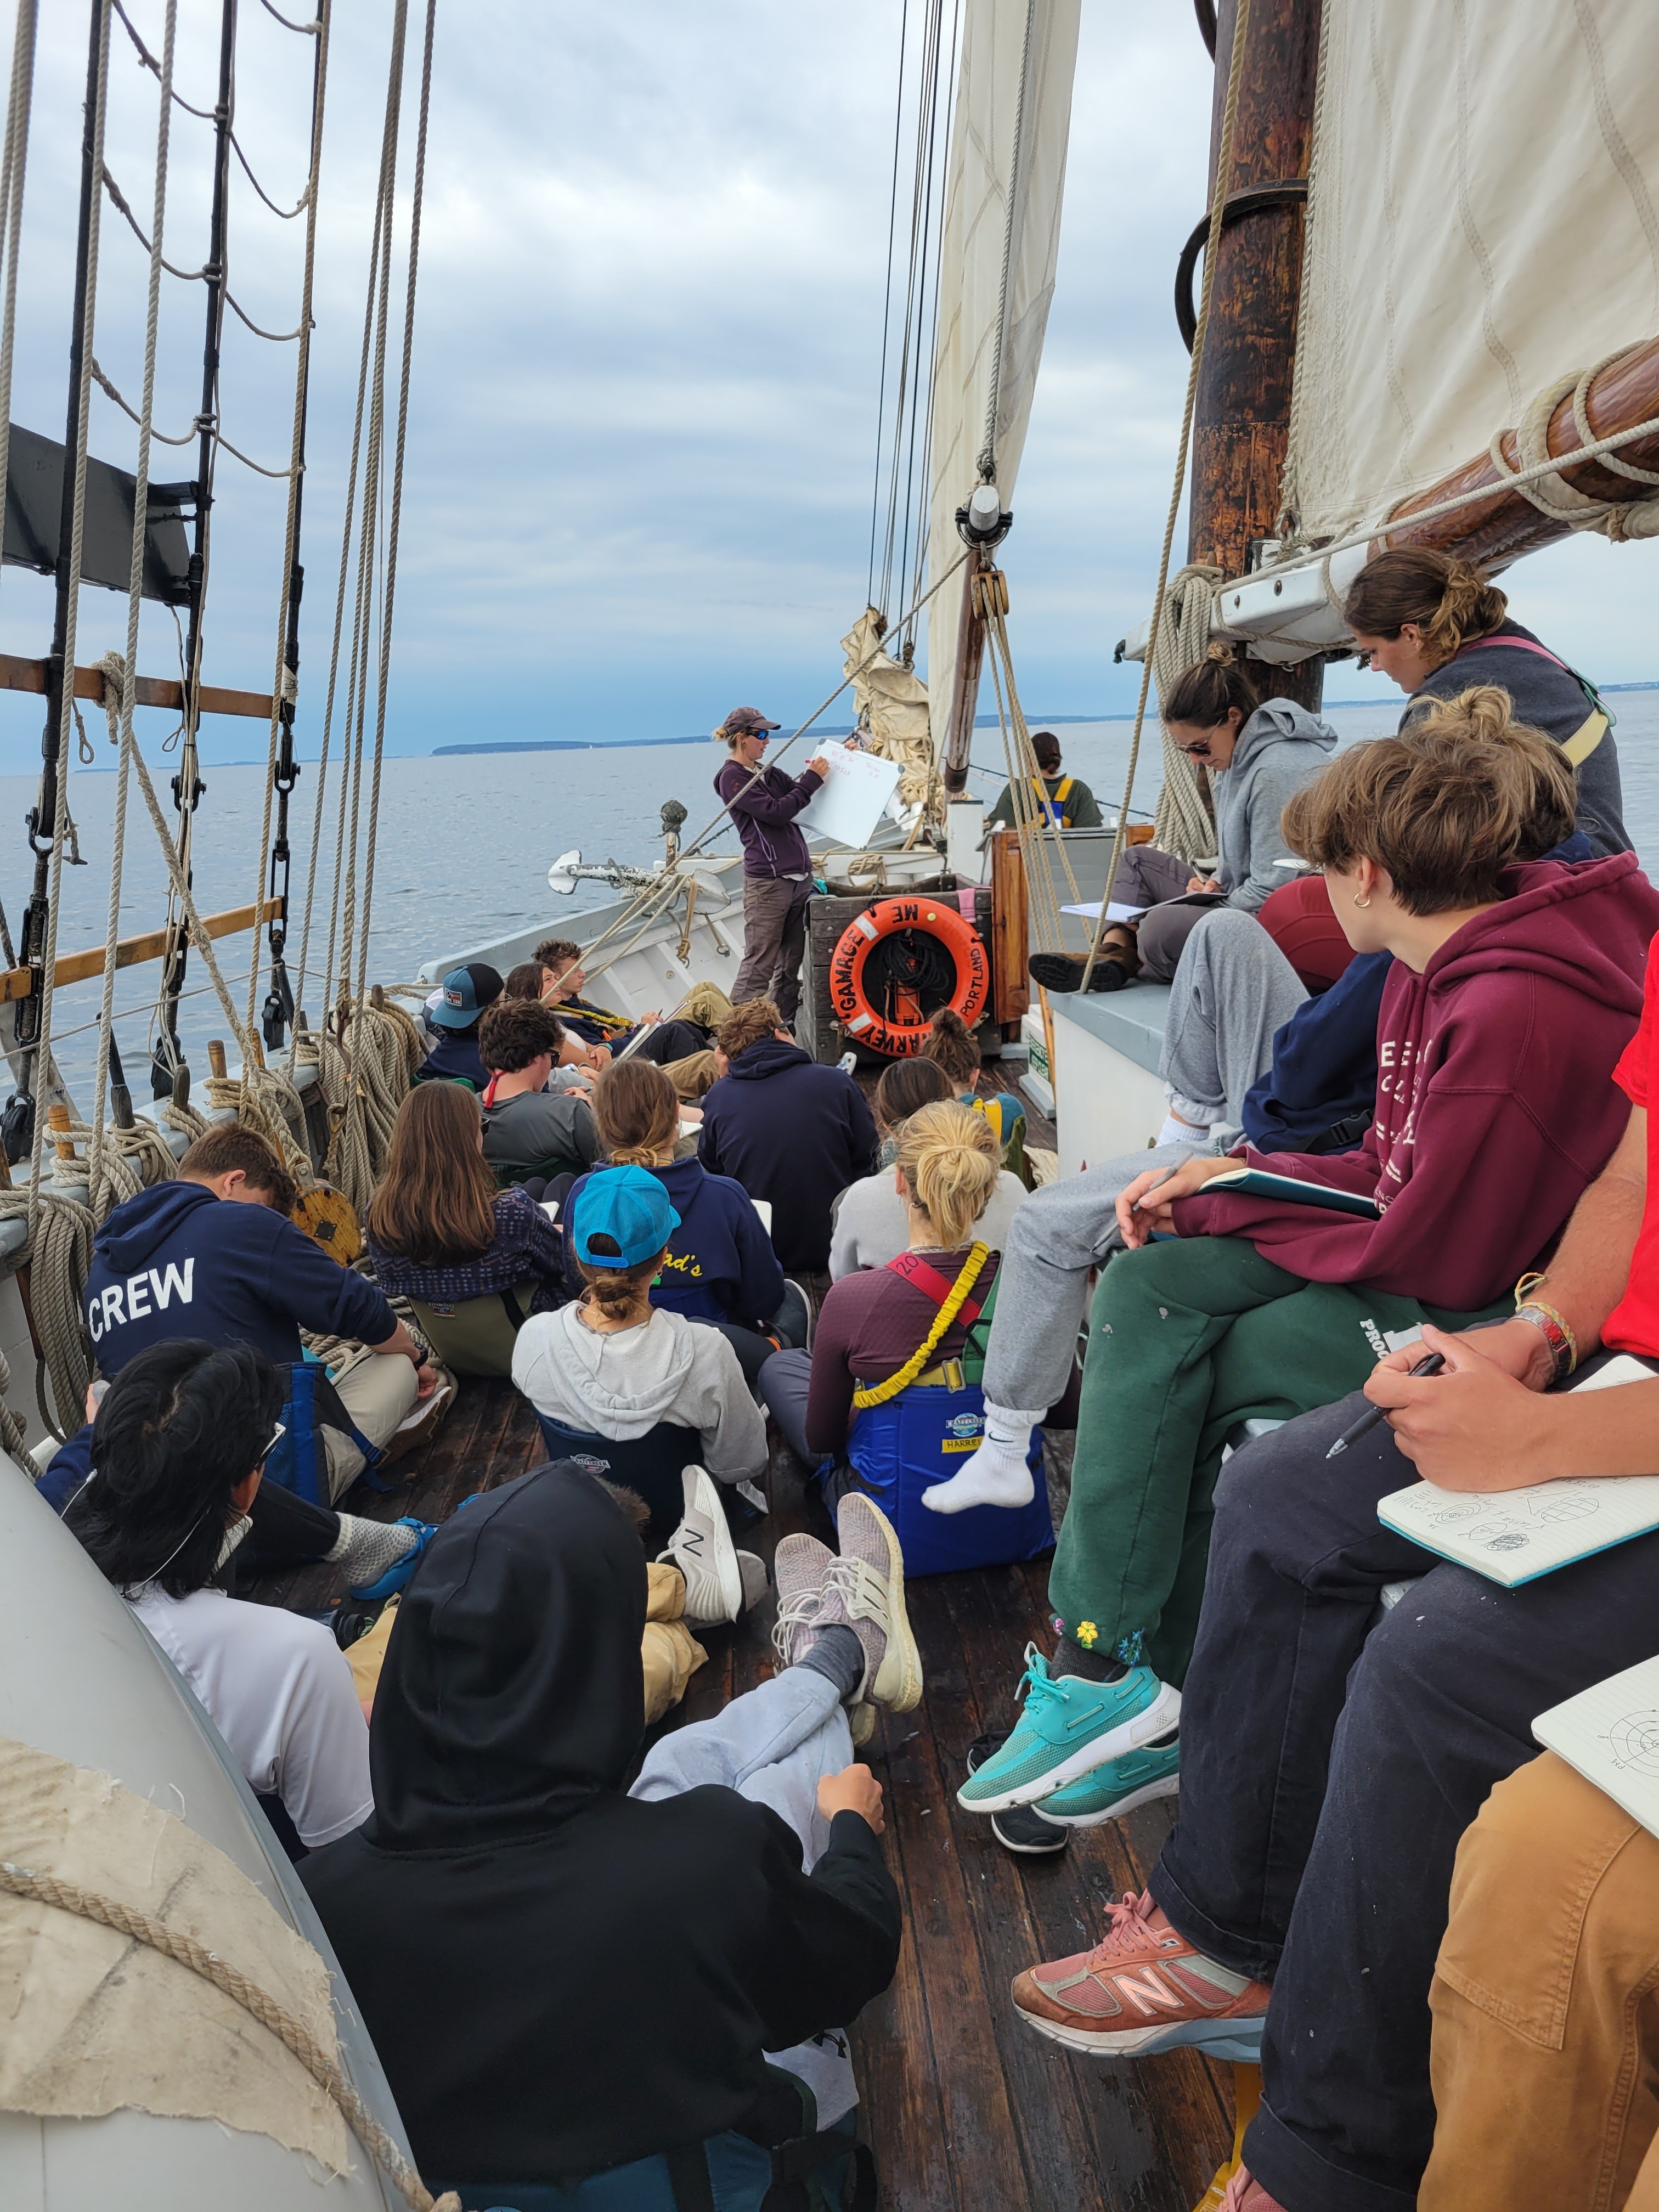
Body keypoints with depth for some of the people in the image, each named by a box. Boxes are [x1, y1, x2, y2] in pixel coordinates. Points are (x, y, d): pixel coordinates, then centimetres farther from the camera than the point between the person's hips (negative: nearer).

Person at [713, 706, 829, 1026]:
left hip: (799, 876, 8)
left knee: (791, 961, 10)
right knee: (759, 966, -9)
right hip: (768, 881, -8)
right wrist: (812, 778, -8)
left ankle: (782, 1027, 17)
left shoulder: (769, 774, 19)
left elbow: (803, 801, 24)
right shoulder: (732, 778, -5)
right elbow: (775, 812, -15)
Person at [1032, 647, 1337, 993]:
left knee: (1163, 926, -34)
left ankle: (1126, 963, 1)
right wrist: (1216, 883, 2)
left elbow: (1270, 892, -24)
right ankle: (1113, 954, -7)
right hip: (1236, 903, 11)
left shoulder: (1276, 773, -22)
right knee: (1137, 859, 16)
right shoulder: (1237, 758, 11)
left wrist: (1213, 910, -13)